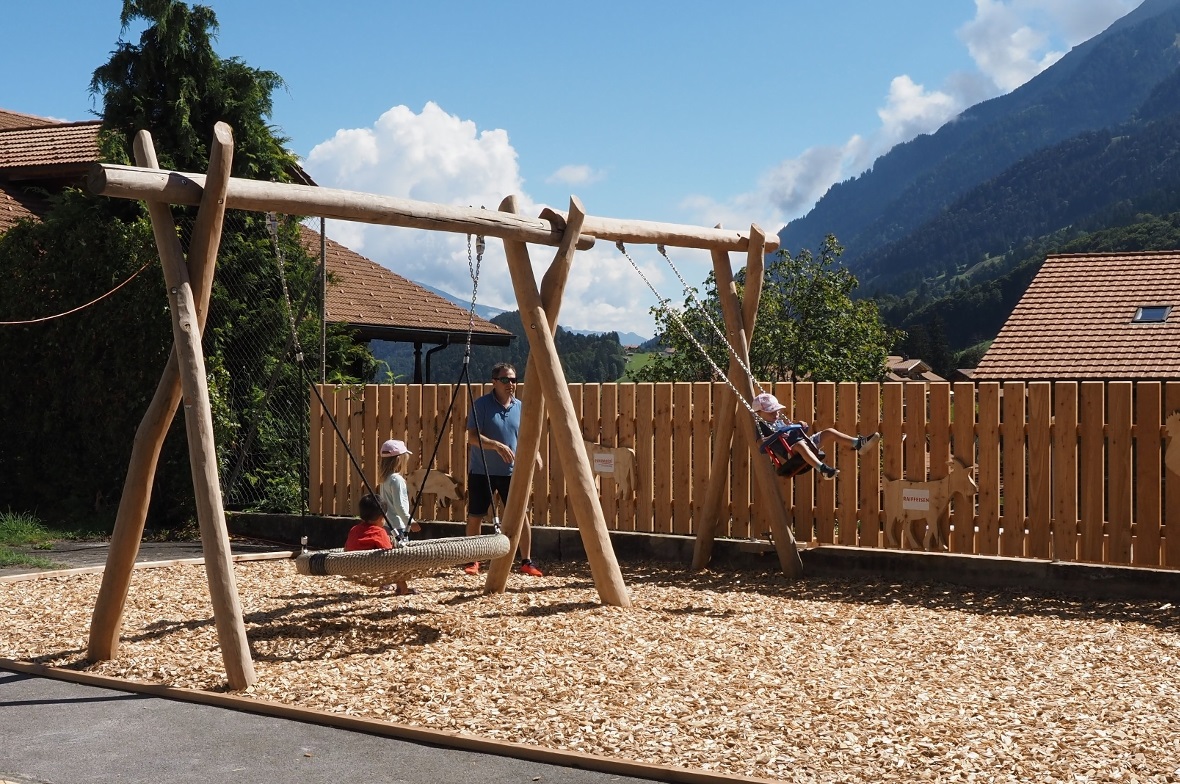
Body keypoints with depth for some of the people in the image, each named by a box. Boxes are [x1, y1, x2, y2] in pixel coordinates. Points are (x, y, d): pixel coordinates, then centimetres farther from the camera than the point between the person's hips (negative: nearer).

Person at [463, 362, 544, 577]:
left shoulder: (520, 407, 5)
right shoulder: (481, 405, -9)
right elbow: (472, 437, -16)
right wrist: (497, 445, -29)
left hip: (511, 472, 3)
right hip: (482, 471, -3)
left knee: (520, 515, -2)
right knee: (475, 516, 5)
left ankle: (526, 562, 6)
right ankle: (472, 561, 20)